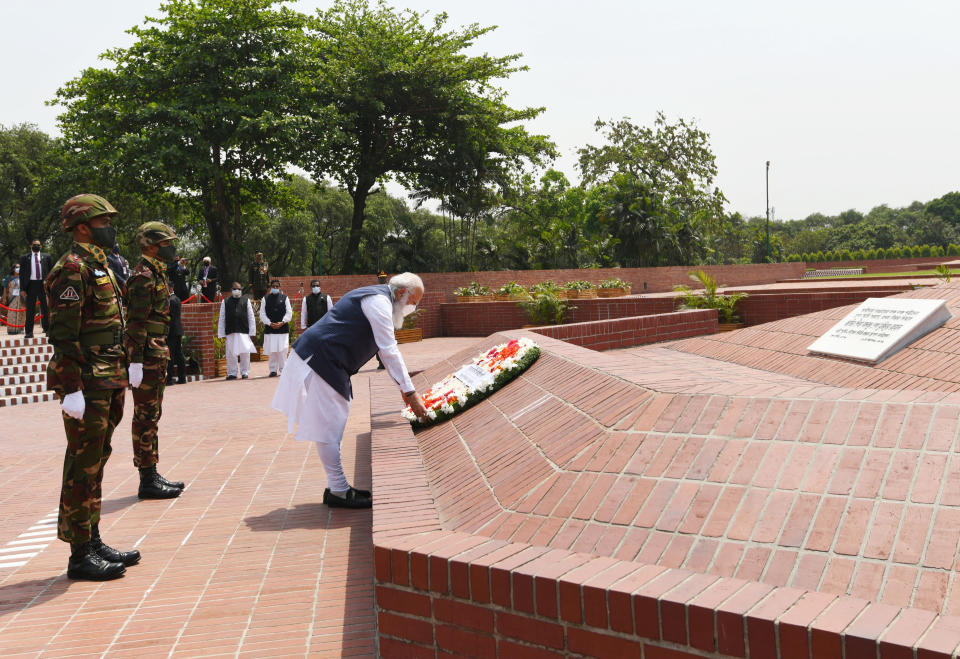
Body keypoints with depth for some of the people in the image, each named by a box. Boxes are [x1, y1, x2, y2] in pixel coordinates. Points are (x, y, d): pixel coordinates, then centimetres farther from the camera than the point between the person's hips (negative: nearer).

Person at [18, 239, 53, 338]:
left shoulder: (46, 257, 10)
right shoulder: (25, 258, 8)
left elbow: (51, 271, 10)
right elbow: (22, 273, 5)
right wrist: (22, 289, -3)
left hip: (44, 284, 0)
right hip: (30, 284, 0)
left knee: (46, 309, 3)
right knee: (30, 310, 1)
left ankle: (47, 329, 9)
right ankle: (29, 332, 5)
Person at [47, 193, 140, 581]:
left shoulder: (99, 266, 18)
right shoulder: (72, 268, -13)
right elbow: (63, 334, -19)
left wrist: (121, 373, 22)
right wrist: (72, 389, -23)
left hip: (107, 384, 10)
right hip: (87, 385, -10)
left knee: (95, 462, 14)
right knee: (83, 466, -5)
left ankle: (93, 541, 23)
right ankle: (80, 556, 2)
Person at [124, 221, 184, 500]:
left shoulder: (156, 274, 18)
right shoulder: (143, 275, -14)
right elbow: (136, 322, -20)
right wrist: (136, 361, -24)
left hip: (157, 354, 10)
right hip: (147, 354, -10)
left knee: (152, 415, 13)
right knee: (146, 416, -5)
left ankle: (152, 475, 21)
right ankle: (147, 482, 0)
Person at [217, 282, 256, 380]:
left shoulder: (246, 301, 8)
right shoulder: (225, 302, 8)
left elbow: (251, 317, 8)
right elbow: (221, 319, 8)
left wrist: (252, 331, 3)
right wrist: (221, 334, 3)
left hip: (244, 332, 0)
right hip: (230, 332, 0)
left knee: (245, 353, -1)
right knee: (230, 353, 2)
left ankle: (245, 372, 11)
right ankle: (232, 373, 12)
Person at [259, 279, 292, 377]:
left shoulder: (284, 298, 7)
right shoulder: (265, 298, 8)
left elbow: (289, 313, 4)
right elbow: (262, 314, 5)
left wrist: (282, 322, -9)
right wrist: (270, 323, -7)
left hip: (283, 328, -1)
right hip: (270, 329, 1)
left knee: (282, 350, -5)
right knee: (272, 351, 1)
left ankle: (283, 369, 3)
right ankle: (273, 370, 8)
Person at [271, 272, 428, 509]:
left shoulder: (378, 299, 19)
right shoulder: (379, 301, -14)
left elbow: (388, 350, 25)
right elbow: (390, 353, -17)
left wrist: (404, 388, 22)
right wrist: (410, 392, -14)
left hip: (328, 363, 11)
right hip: (319, 359, -11)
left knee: (333, 425, 14)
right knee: (328, 426, -6)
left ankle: (337, 487, 21)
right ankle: (339, 491, -1)